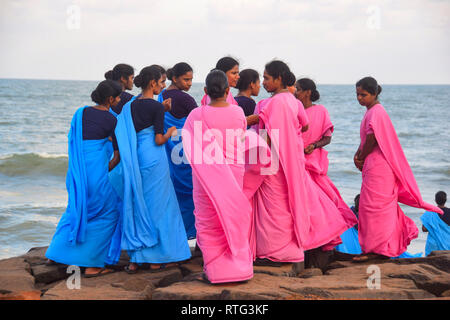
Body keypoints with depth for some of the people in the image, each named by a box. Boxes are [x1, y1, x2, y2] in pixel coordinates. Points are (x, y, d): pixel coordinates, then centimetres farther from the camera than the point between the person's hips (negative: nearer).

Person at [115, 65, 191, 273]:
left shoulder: (130, 106, 7)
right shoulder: (156, 107, -12)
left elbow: (127, 137, 9)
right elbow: (158, 140, -13)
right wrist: (170, 132, 5)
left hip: (136, 160, 6)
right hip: (154, 160, -6)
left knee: (137, 205, 10)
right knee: (157, 206, 4)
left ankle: (135, 259, 10)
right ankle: (157, 259, 9)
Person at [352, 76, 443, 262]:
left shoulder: (376, 112, -15)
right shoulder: (372, 111, 16)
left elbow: (372, 140, -18)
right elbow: (365, 139, 17)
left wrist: (362, 159, -4)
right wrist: (357, 155, 1)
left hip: (378, 167, -10)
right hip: (375, 166, 10)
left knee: (373, 205, -7)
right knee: (383, 206, 14)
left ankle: (376, 249, -4)